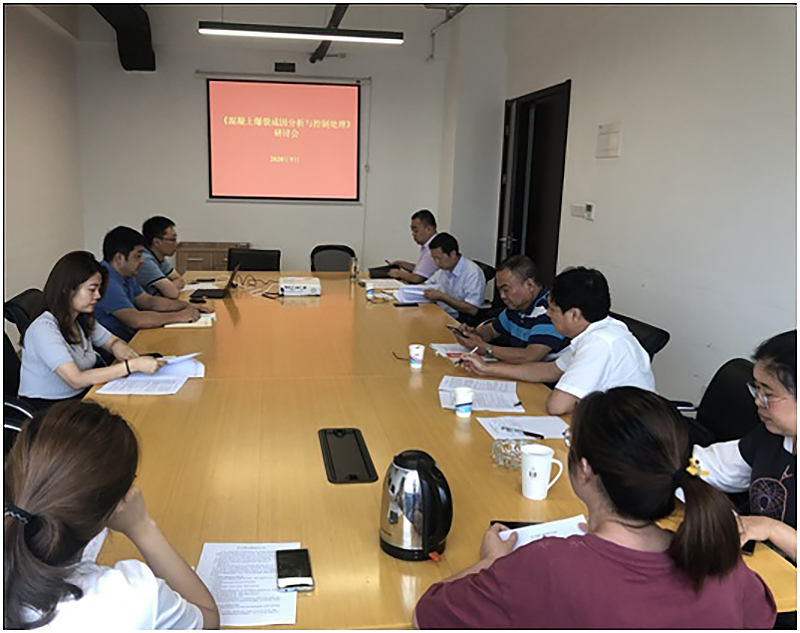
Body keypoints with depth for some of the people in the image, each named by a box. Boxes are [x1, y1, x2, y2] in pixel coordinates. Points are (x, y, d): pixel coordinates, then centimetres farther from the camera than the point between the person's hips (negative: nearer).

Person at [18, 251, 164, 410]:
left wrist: (118, 347, -6)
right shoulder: (44, 328, -19)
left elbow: (112, 341, 20)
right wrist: (132, 365, -29)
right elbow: (76, 380, -27)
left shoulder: (83, 320, 5)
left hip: (81, 397, 7)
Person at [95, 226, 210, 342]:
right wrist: (178, 316, -19)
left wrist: (187, 306, 6)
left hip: (129, 338, 10)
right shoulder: (107, 282, -22)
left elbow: (148, 301, 20)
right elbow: (136, 320, -28)